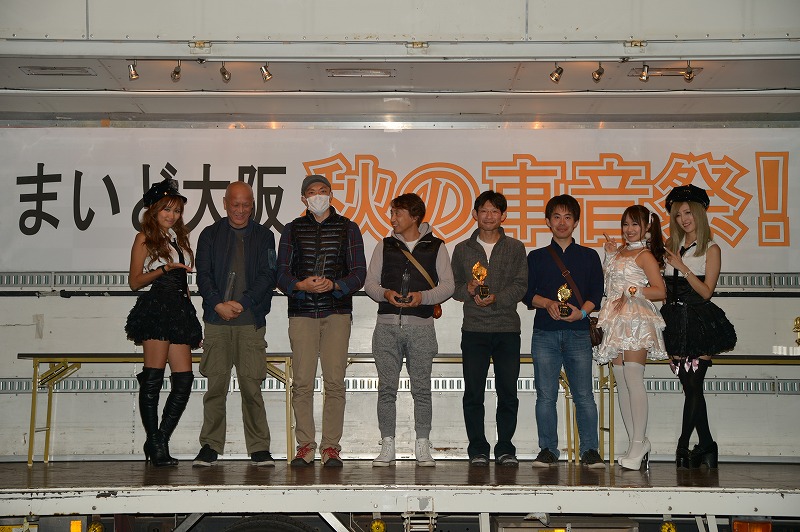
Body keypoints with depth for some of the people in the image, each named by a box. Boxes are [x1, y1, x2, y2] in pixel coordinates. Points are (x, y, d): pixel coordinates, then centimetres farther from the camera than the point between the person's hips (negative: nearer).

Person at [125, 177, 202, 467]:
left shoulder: (179, 237, 23)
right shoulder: (145, 238, 5)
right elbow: (135, 281, 1)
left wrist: (192, 322, 20)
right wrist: (164, 269, -13)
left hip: (180, 310, 6)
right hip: (155, 307, -6)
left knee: (184, 379, -3)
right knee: (153, 378, -8)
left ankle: (159, 442, 4)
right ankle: (155, 444, -1)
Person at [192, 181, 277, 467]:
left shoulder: (264, 236, 11)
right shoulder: (210, 235, 13)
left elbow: (268, 275, 2)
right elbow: (203, 275, 5)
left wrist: (241, 303, -9)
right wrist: (219, 304, -9)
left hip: (251, 320, -1)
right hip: (216, 320, 1)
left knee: (251, 385, -4)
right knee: (215, 384, -1)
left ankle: (259, 448, 3)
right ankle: (210, 446, 7)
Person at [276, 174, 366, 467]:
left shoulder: (347, 228, 11)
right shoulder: (292, 229, 13)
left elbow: (359, 273, 4)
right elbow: (281, 274, 7)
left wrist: (334, 285, -14)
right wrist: (301, 285, -14)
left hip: (337, 311, -1)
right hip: (301, 312, 1)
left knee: (335, 381, -5)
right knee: (302, 382, -3)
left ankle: (331, 447, 1)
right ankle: (305, 446, 5)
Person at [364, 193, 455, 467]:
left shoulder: (436, 247, 7)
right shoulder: (384, 246, 13)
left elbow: (447, 285, 4)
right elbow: (370, 283, 12)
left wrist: (423, 296, -13)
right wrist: (385, 293, -9)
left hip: (421, 326, -2)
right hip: (387, 325, 2)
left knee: (421, 389, -1)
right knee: (386, 388, 1)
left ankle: (422, 447, 7)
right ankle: (387, 446, 7)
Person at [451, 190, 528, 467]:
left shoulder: (515, 248, 9)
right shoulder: (462, 249, 12)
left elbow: (521, 286, 1)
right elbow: (453, 287, 11)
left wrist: (496, 298, -14)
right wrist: (468, 290, -10)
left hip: (507, 329, 0)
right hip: (474, 329, 1)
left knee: (508, 392, -1)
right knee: (473, 392, -1)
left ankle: (505, 449, 9)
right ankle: (478, 449, 8)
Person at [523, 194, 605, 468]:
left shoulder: (589, 256, 14)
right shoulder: (537, 257, 15)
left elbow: (596, 293, 7)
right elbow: (527, 293, 7)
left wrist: (582, 312, -11)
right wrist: (547, 303, -12)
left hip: (578, 332, -1)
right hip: (545, 334, 1)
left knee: (584, 394, -5)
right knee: (545, 395, -1)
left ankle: (590, 451, 1)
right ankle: (548, 450, 7)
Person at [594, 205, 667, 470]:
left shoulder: (645, 255, -3)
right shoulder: (620, 252, 20)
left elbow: (660, 291, -8)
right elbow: (607, 279, 16)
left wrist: (632, 292, -18)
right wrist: (610, 254, 12)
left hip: (637, 321, -8)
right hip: (616, 320, 8)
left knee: (633, 379, -14)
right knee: (621, 381, 5)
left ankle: (638, 443, -11)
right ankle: (635, 442, 10)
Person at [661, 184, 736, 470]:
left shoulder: (711, 249, 0)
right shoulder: (672, 245, 14)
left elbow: (706, 291, -7)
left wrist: (683, 267, -15)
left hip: (699, 322, -5)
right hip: (675, 322, 5)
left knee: (693, 386, -8)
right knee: (691, 387, 5)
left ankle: (683, 447, -2)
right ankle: (707, 448, 13)